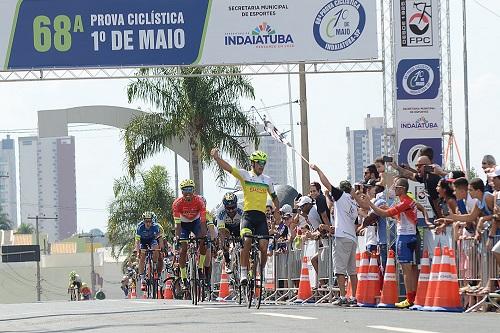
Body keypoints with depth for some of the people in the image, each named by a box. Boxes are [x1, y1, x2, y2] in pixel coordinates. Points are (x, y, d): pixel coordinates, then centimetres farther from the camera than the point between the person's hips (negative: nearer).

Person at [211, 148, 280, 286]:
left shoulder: (267, 180, 15)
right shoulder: (245, 175, 6)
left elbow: (274, 197, 27)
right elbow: (227, 167, -6)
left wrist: (277, 212, 13)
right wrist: (216, 157, -23)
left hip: (262, 217, 3)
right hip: (248, 215, -3)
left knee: (263, 246, -10)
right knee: (246, 241, -24)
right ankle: (244, 272, -20)